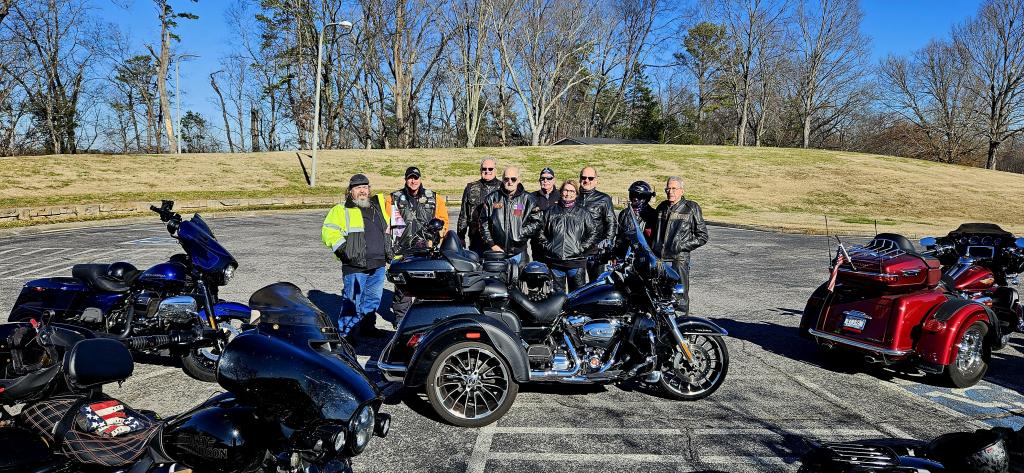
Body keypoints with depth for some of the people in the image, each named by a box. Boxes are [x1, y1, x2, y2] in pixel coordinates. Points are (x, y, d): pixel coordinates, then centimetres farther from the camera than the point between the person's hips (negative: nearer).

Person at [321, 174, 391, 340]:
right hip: (355, 266, -6)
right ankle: (346, 333, 7)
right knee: (353, 301, -3)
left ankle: (367, 326, 31)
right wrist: (344, 249, -16)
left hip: (378, 265, 6)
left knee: (373, 299, 15)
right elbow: (328, 232, -9)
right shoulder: (341, 210, -1)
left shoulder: (378, 206, 16)